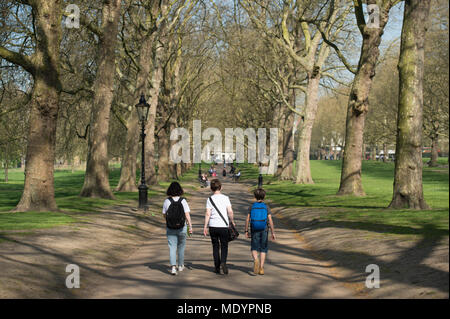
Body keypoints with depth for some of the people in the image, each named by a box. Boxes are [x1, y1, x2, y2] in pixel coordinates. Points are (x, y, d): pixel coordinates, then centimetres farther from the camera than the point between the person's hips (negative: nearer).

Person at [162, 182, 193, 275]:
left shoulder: (167, 201, -7)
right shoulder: (183, 201, -8)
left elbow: (164, 214, 2)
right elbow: (187, 215, -12)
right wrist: (190, 227, -10)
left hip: (170, 229, -1)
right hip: (182, 228, 1)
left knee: (172, 248, 1)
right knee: (181, 247, 18)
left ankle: (173, 266, -15)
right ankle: (180, 266, 30)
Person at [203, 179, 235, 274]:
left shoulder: (210, 199, -1)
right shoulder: (225, 198, -1)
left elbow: (208, 214, -6)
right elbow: (230, 211, -7)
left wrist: (205, 226, -2)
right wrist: (232, 221, 8)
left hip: (213, 226, 1)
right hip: (223, 226, -1)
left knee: (215, 246, 11)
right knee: (224, 246, 8)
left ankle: (217, 267, 12)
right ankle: (223, 262, -16)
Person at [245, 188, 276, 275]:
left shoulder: (251, 206, -1)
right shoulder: (266, 207, -3)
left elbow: (247, 220, -2)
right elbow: (270, 220, -7)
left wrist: (246, 231, 6)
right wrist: (273, 233, -2)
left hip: (254, 230, 0)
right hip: (264, 230, 0)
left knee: (254, 248, 9)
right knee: (263, 249, 10)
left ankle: (256, 260, -22)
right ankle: (261, 268, 6)